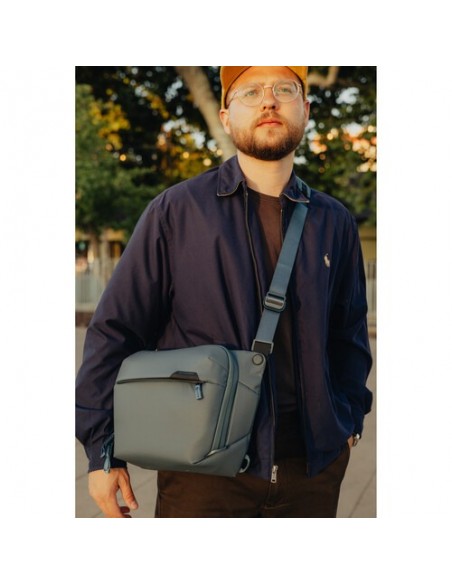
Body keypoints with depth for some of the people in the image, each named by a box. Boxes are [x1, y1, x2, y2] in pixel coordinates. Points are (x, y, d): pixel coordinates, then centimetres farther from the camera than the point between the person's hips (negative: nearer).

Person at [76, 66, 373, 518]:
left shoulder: (333, 222, 7)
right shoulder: (176, 211, -3)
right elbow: (116, 330, -3)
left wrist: (348, 421, 7)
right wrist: (103, 450, -6)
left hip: (312, 466, 4)